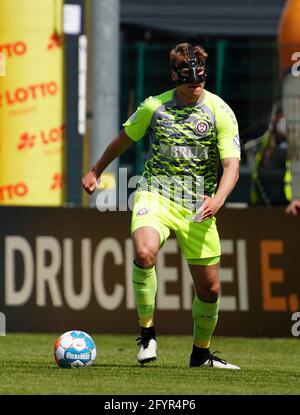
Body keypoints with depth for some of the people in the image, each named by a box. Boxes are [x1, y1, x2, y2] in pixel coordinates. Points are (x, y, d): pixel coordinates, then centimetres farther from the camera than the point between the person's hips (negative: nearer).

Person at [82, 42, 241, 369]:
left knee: (208, 286, 4)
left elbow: (232, 166, -10)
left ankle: (201, 353, 27)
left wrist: (217, 199, -29)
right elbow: (124, 139, 18)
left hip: (197, 207, 1)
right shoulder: (154, 107, 0)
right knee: (144, 253, -31)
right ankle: (147, 331, -14)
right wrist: (96, 171, 30)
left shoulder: (220, 113, -5)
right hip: (155, 195, -1)